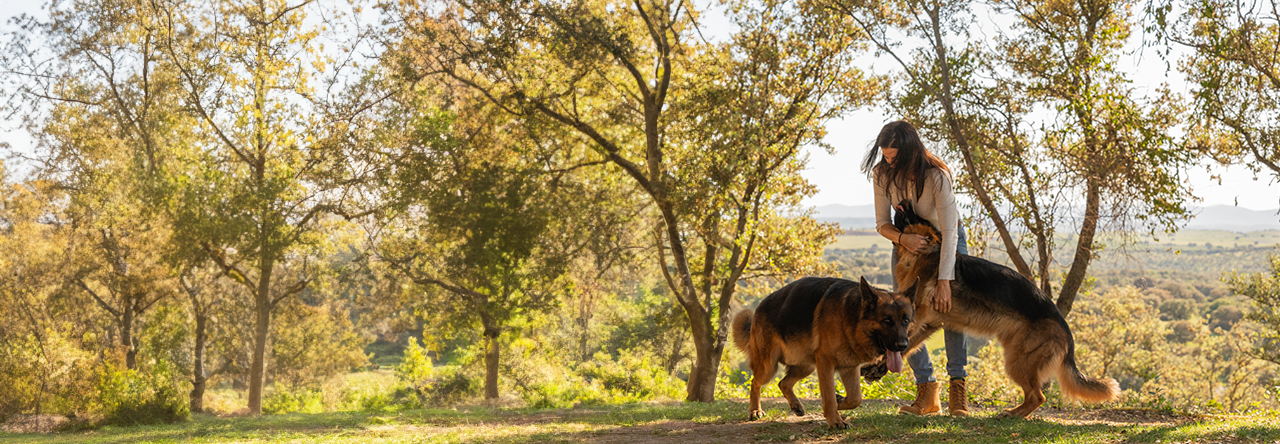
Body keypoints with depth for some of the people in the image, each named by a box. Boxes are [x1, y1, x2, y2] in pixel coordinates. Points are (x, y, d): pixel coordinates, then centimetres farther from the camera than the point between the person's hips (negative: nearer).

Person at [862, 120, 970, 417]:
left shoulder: (936, 176, -34)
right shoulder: (883, 174, -21)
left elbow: (950, 232, -34)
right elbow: (882, 223, -12)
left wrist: (944, 281, -40)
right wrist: (902, 238, -35)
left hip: (945, 238, -4)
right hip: (908, 240, 4)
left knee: (951, 307, -19)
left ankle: (958, 387, -17)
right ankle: (926, 391, -2)